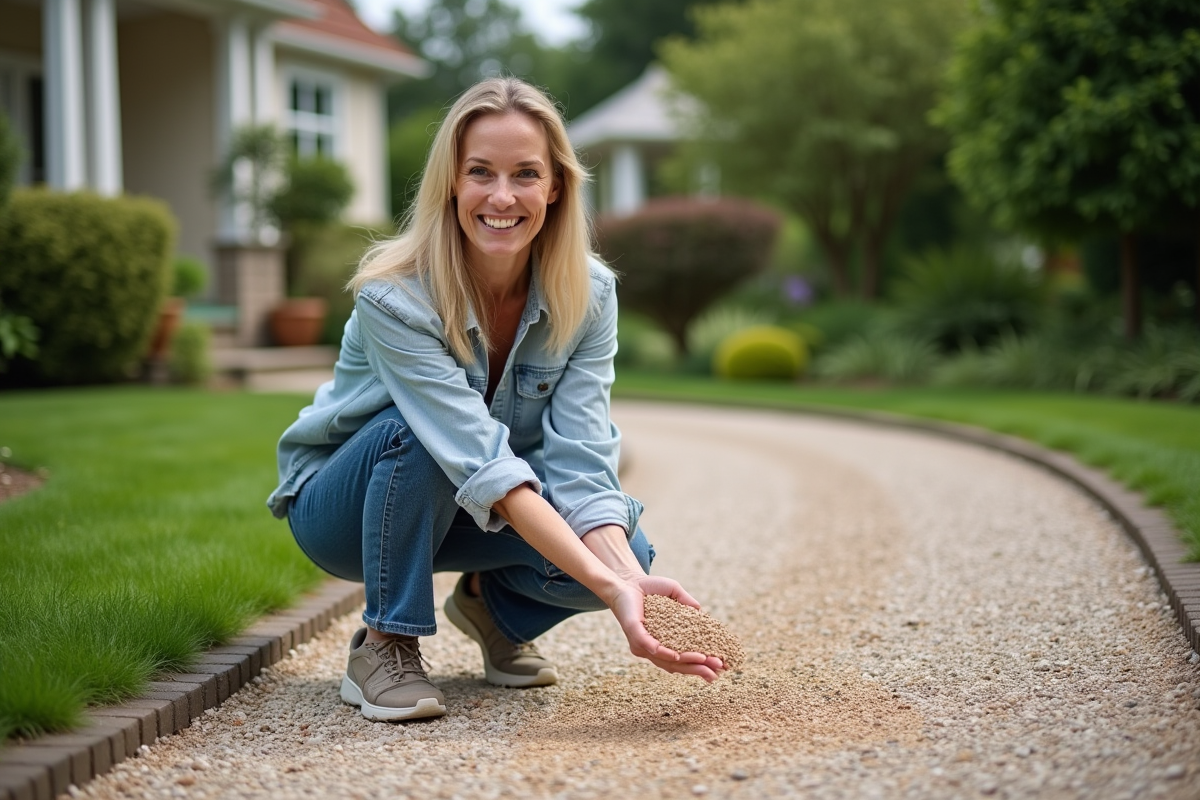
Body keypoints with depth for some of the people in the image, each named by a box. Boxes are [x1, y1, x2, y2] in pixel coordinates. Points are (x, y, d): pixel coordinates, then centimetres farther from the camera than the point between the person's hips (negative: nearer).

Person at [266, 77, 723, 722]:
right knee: (417, 432, -37)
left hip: (455, 521, 4)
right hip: (345, 507, -3)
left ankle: (493, 607, 7)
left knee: (625, 548, -25)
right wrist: (609, 588, -48)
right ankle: (383, 646, -17)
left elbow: (579, 458, -24)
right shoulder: (394, 298, -31)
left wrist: (629, 575, -43)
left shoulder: (588, 295, -17)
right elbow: (483, 464, -39)